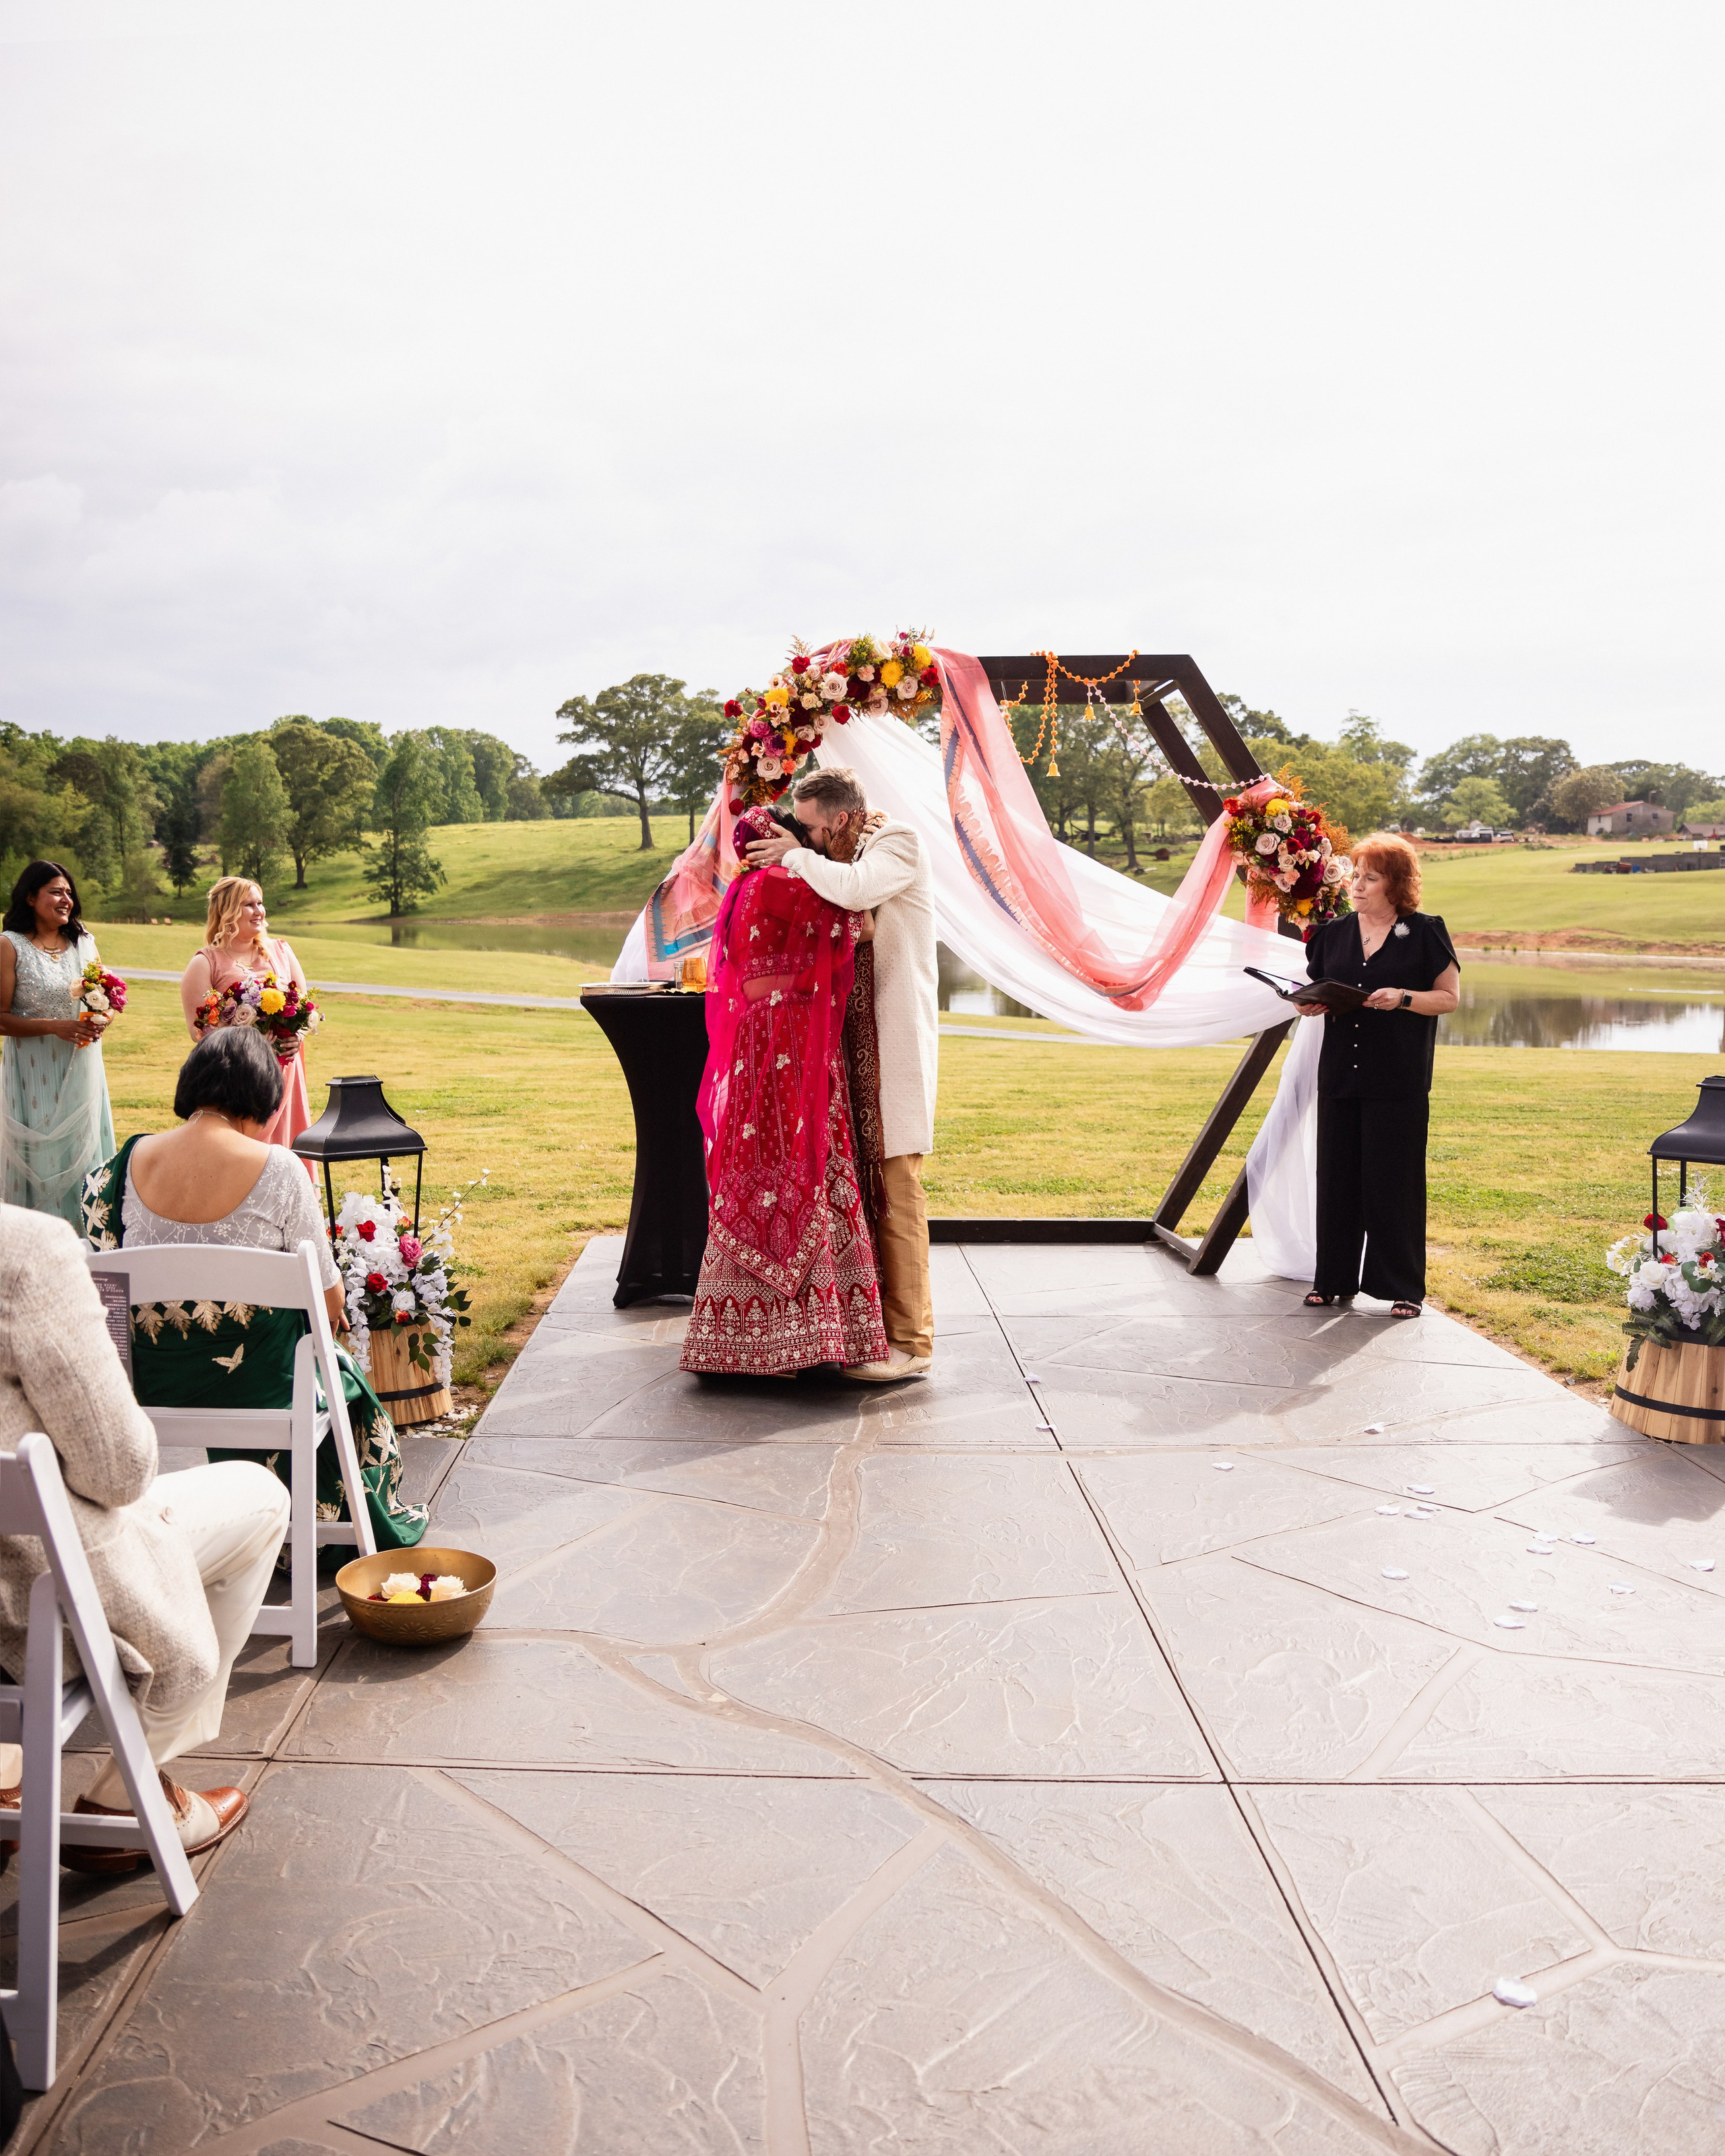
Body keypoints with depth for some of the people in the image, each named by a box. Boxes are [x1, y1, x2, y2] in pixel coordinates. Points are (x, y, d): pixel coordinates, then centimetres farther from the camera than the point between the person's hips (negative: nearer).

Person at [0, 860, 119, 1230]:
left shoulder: (85, 942, 9)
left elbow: (109, 1001, 16)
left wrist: (102, 1021, -6)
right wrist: (55, 1026, -20)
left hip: (82, 1070, 5)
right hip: (33, 1071, -4)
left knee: (83, 1151, 7)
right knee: (41, 1158, -1)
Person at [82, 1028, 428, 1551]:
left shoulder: (132, 1161, -6)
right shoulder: (276, 1168, -18)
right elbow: (326, 1293, -11)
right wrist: (333, 1309, 12)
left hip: (153, 1386, 4)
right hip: (253, 1385, -4)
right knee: (340, 1373, 29)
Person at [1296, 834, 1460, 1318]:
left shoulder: (1425, 933, 1)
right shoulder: (1333, 933, 12)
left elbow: (1449, 997, 1)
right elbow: (1316, 990, 18)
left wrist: (1403, 998, -16)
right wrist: (1309, 1005, -5)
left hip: (1400, 1079, -4)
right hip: (1340, 1074, 4)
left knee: (1394, 1179, -1)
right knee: (1336, 1175, 5)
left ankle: (1402, 1287, 9)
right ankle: (1334, 1279, 16)